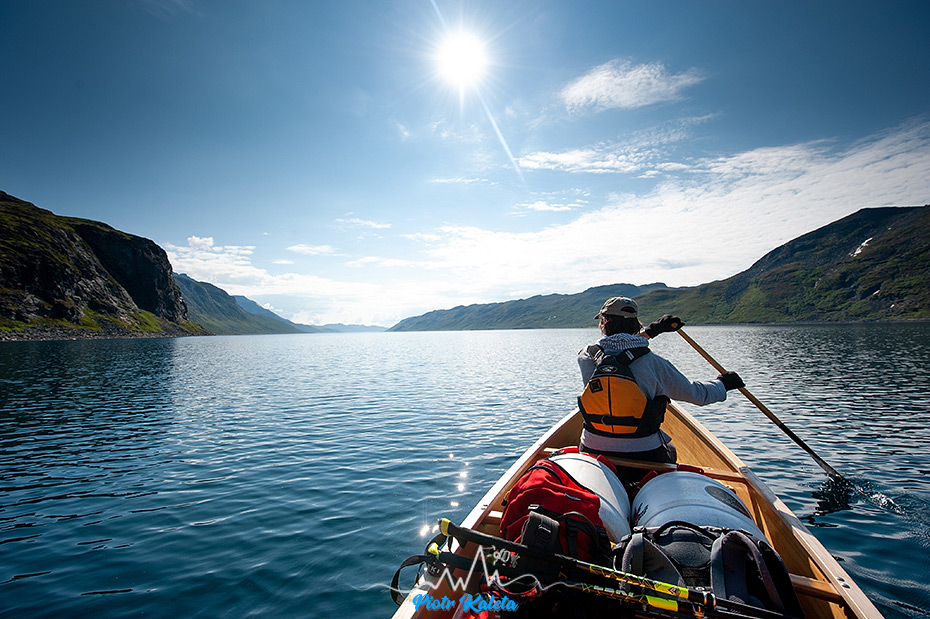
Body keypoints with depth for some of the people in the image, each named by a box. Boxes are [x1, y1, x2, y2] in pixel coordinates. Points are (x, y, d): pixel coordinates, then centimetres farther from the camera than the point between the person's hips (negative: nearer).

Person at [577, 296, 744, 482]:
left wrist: (650, 331, 22)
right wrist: (723, 383, 23)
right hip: (644, 461, 0)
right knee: (669, 450, 33)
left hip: (593, 457, 1)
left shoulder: (587, 357, -9)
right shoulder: (653, 363, -12)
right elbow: (696, 393, 3)